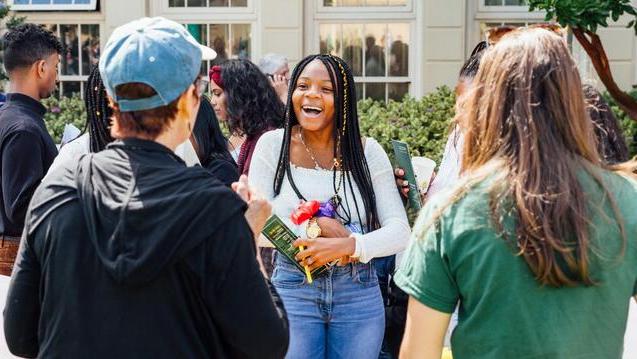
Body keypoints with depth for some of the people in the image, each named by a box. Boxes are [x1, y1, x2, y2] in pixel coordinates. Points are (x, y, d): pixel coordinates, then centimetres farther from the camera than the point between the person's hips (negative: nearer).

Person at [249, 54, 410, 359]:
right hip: (293, 289, -1)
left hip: (359, 292, 1)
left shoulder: (367, 151, 0)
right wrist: (316, 226, -17)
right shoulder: (273, 144, -1)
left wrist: (347, 244, -22)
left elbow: (400, 231, -6)